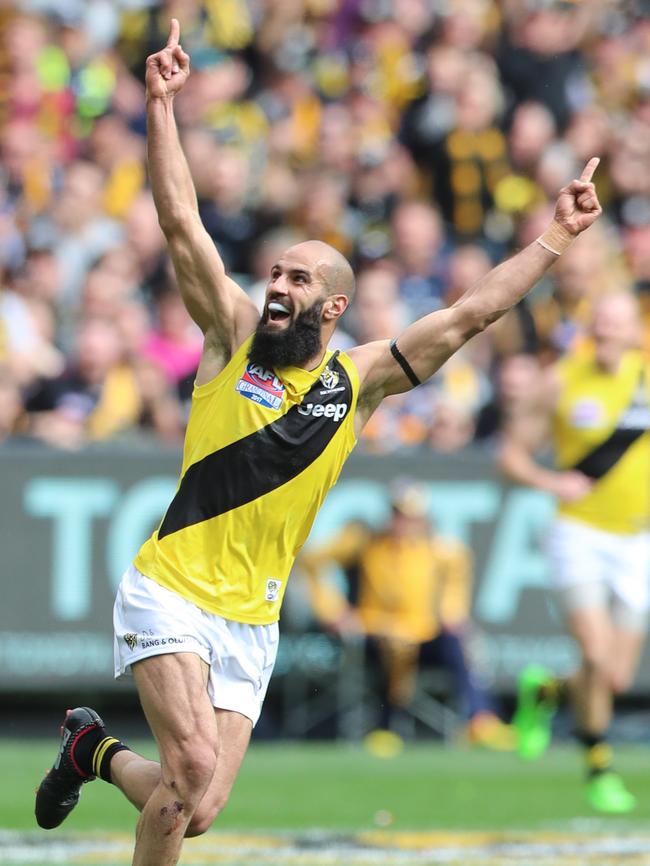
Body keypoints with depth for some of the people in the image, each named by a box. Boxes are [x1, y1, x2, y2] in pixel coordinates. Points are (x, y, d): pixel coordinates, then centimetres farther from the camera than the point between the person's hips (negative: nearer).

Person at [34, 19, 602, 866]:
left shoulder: (360, 379, 6)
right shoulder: (233, 336, 1)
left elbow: (469, 315, 4)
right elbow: (180, 222, -4)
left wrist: (557, 237, 0)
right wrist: (161, 106, -11)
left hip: (251, 623, 3)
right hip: (170, 593, -3)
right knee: (195, 765, -23)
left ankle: (98, 748, 31)